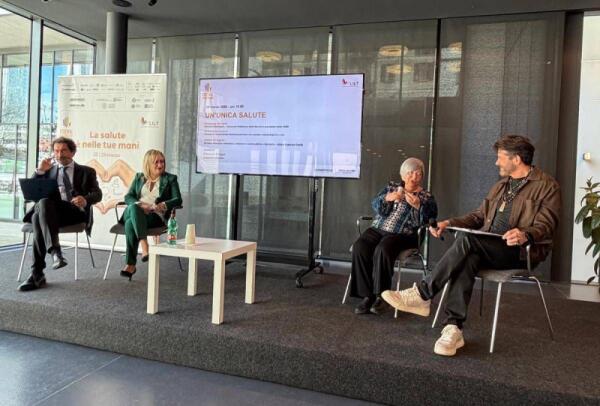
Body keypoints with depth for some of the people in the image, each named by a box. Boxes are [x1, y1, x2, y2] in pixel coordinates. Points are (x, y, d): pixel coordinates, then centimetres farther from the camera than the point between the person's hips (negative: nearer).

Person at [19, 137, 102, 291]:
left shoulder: (86, 171, 19)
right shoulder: (49, 170, 28)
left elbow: (97, 194, 4)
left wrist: (85, 199, -20)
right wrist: (40, 171, 3)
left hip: (75, 212, -3)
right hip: (50, 212, 3)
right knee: (43, 203, -36)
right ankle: (55, 251, -44)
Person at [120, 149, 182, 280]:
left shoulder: (170, 179, 13)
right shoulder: (139, 177, 20)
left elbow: (177, 200, 3)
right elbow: (128, 197, 11)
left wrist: (162, 205, -17)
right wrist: (140, 205, -11)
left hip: (155, 215, -2)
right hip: (134, 212, 3)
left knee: (130, 224, -32)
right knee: (134, 208, -36)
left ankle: (131, 265, -30)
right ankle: (144, 245, -44)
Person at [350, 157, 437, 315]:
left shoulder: (426, 197, 11)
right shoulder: (392, 187, 18)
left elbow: (424, 221, -3)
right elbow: (376, 205, 4)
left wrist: (417, 206, -20)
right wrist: (387, 198, -17)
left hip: (402, 235, -3)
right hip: (378, 229, 3)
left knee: (382, 250, -34)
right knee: (359, 248, -26)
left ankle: (381, 296, -22)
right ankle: (367, 296, -22)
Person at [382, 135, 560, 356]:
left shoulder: (546, 186, 3)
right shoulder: (501, 186, 26)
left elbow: (546, 225, -8)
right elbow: (479, 216, 24)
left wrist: (525, 234, -31)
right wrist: (449, 223, 9)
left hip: (520, 251, -5)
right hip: (488, 248, 6)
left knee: (467, 239, -32)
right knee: (468, 259, -31)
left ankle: (422, 294, -28)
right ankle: (453, 328, -37)